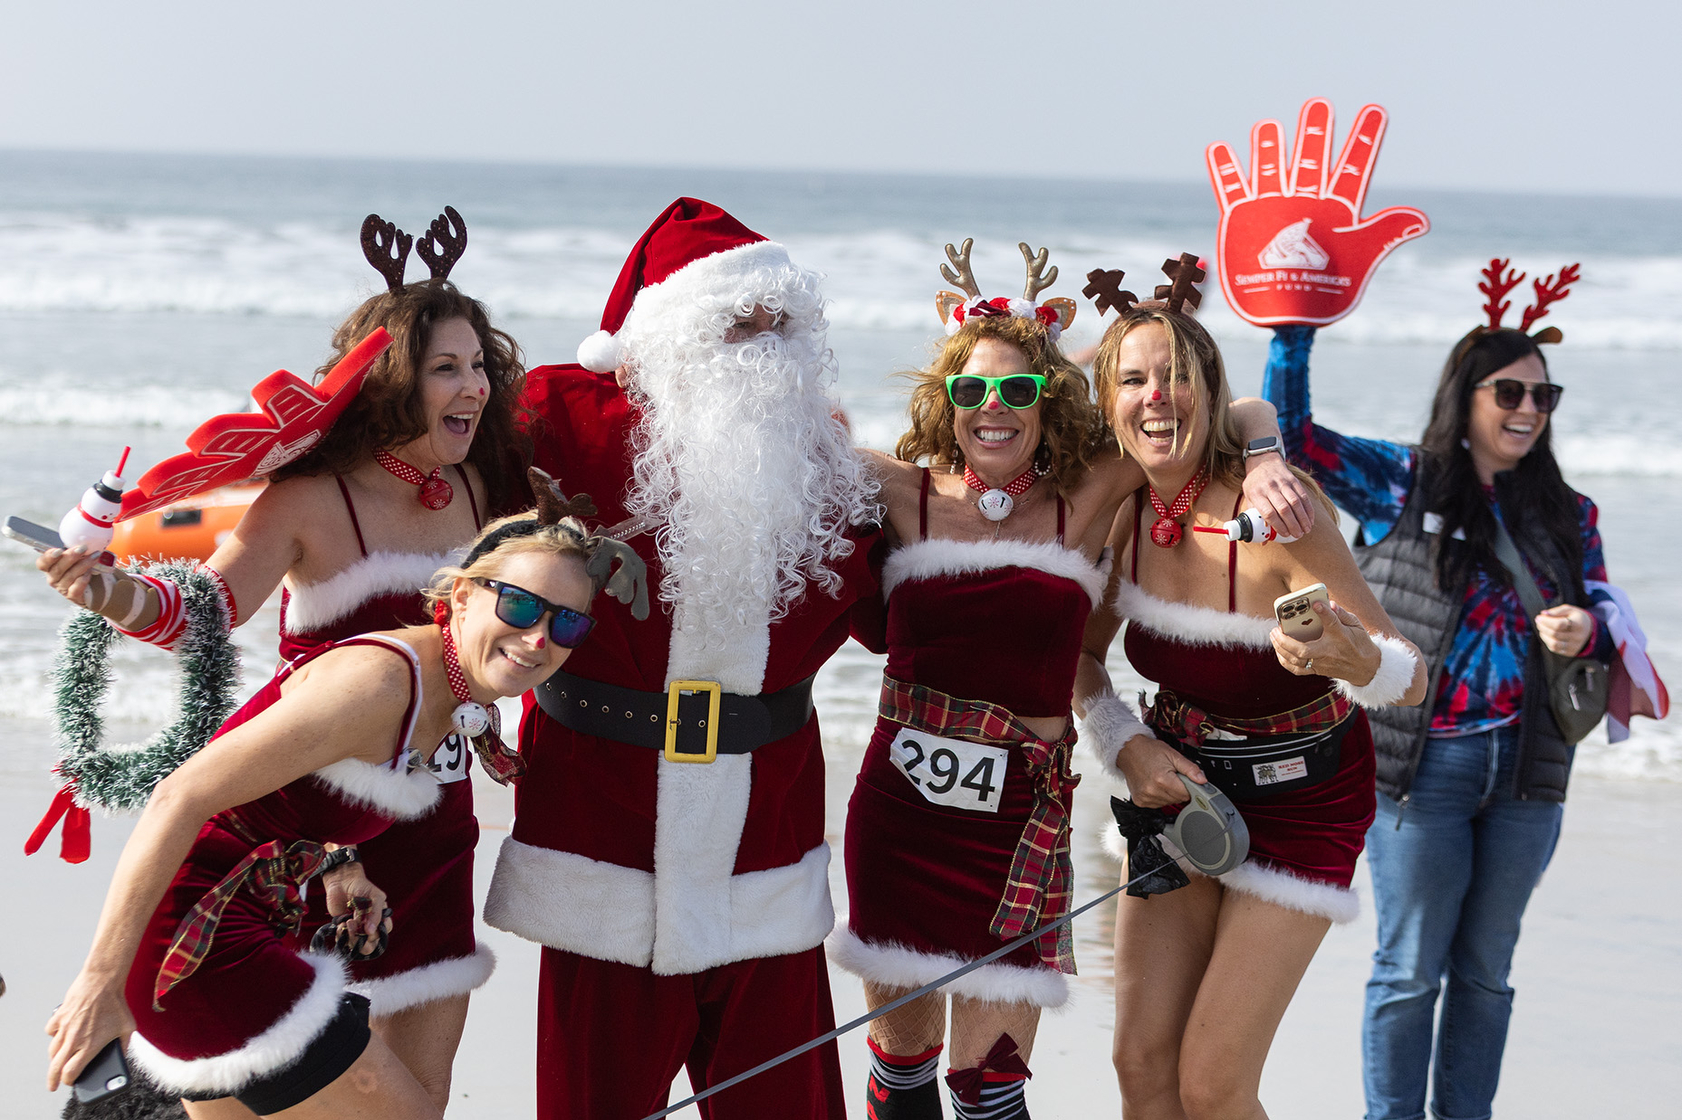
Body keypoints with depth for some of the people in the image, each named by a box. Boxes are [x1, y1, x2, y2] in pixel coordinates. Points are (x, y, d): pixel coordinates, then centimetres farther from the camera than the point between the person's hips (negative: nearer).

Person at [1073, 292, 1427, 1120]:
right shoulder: (1123, 512, -10)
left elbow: (1411, 681, -26)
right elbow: (1080, 654, 9)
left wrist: (1356, 661, -48)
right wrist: (1125, 746, -8)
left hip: (1300, 801, -5)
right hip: (1179, 783, 5)